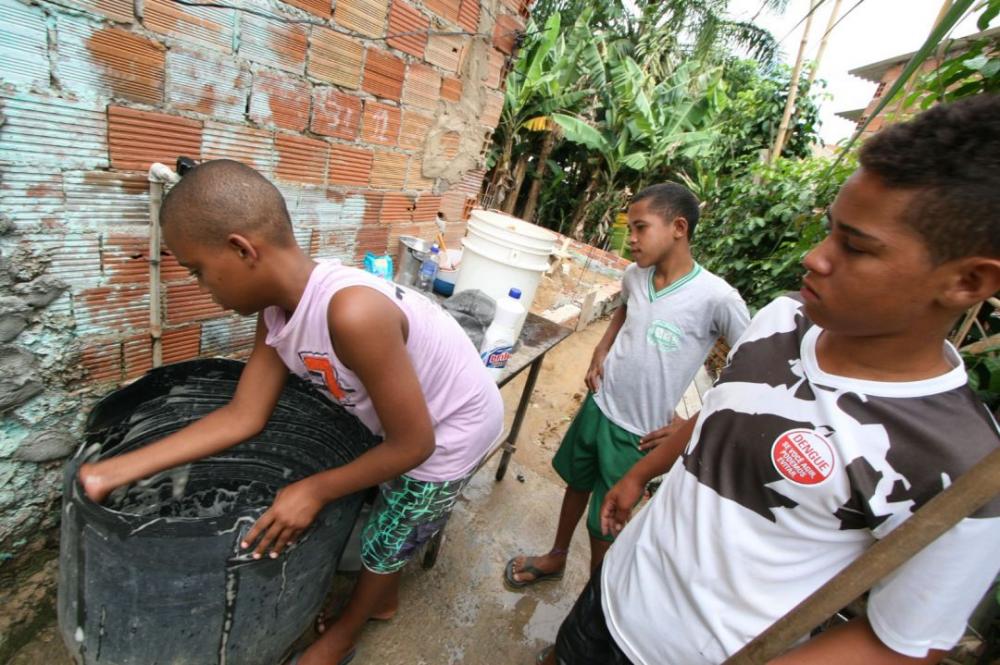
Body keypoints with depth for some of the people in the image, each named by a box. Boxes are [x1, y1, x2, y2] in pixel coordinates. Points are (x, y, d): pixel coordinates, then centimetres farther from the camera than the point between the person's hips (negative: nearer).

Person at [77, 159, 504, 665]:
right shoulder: (277, 311, -11)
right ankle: (382, 600, 58)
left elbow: (412, 445, -29)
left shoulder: (351, 314, -40)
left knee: (384, 541, 15)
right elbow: (243, 415, -4)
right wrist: (115, 471, -4)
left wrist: (313, 491, -17)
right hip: (408, 420, 7)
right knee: (386, 520, 27)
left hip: (451, 433, -6)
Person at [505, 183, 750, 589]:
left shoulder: (717, 297, -22)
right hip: (597, 405, 6)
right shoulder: (634, 275, -6)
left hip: (638, 433, -5)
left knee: (603, 526, 11)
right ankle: (556, 558, 53)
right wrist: (601, 349, 2)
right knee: (577, 484, 25)